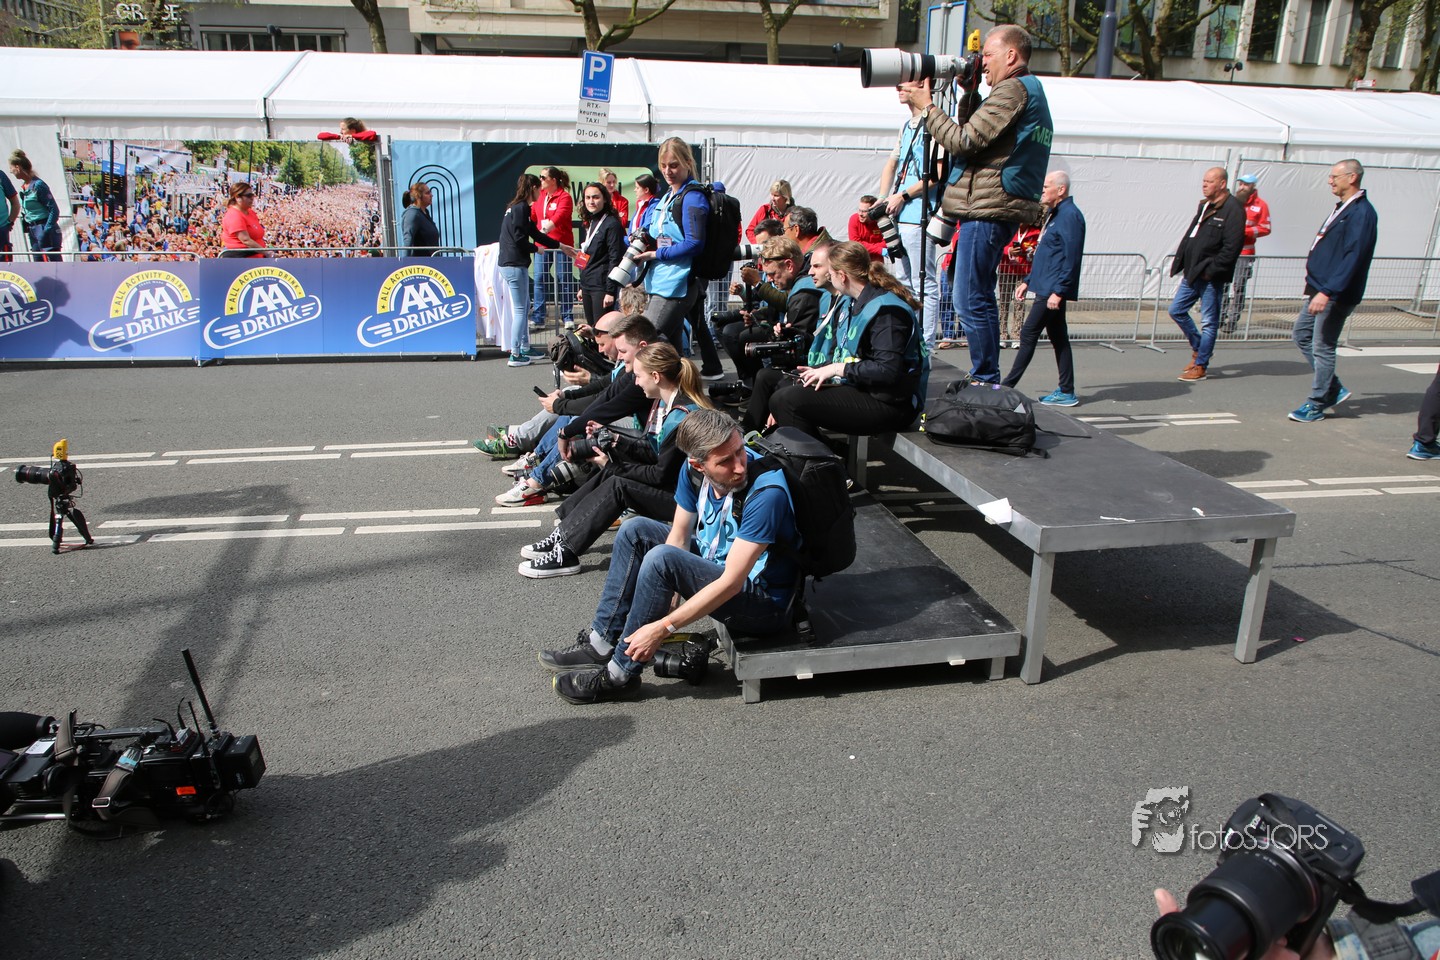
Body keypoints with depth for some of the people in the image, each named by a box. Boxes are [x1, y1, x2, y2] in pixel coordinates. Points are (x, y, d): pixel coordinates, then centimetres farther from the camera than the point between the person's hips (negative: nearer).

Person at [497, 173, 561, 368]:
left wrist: (559, 245, 26)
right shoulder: (521, 208, -13)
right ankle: (515, 355, -1)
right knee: (520, 310, -4)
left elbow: (534, 233, 23)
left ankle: (525, 349, 24)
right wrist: (536, 248, -2)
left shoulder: (517, 207, 17)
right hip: (515, 265, -10)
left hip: (511, 264, 10)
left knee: (524, 308, 17)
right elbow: (519, 238, -20)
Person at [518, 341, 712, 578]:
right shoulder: (665, 402, 6)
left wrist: (613, 466, -13)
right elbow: (650, 450, 11)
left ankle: (566, 552, -16)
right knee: (611, 474, -2)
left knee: (618, 484, -20)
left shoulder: (681, 418, -24)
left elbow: (661, 475, -20)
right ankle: (563, 534, -2)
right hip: (671, 484, 9)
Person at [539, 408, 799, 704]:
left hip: (764, 603, -8)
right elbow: (678, 536, -2)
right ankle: (600, 644, 4)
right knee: (636, 530, 5)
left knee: (661, 559, -28)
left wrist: (662, 627, -28)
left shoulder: (766, 493, -31)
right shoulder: (694, 470, -9)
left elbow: (731, 582, -30)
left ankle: (620, 676, -13)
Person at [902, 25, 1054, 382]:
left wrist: (927, 106, -4)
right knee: (978, 299, 15)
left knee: (970, 301, -9)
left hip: (987, 209, -11)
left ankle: (987, 381, -5)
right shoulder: (1031, 91, 25)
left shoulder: (1012, 89, -8)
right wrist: (968, 95, 15)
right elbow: (978, 136, 23)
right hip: (1000, 208, 11)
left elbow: (965, 141, -14)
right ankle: (986, 379, 20)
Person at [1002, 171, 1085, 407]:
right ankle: (1066, 392, 14)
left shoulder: (1069, 215, -14)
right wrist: (1028, 281, 22)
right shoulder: (1056, 214, 18)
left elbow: (1071, 259, -20)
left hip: (1053, 290, -10)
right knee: (1058, 338, 10)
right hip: (1047, 288, 10)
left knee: (1028, 334, -6)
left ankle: (1006, 387, -1)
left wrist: (1058, 291, -23)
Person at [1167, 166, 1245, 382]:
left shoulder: (1232, 209, -14)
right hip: (1193, 273, 9)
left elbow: (1232, 247, -19)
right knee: (1176, 310, 13)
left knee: (1209, 322, 1)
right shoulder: (1204, 206, 13)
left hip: (1212, 276, -9)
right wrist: (1181, 262, 10)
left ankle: (1200, 366, 8)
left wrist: (1211, 270, -20)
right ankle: (1199, 348, 30)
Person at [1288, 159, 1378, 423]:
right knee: (1301, 335, 14)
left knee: (1322, 349, -2)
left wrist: (1327, 292, -30)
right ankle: (1334, 389, 23)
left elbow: (1352, 258, -25)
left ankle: (1317, 405, 9)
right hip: (1319, 290, 10)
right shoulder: (1342, 208, 14)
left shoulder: (1362, 213, -17)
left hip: (1336, 295, -10)